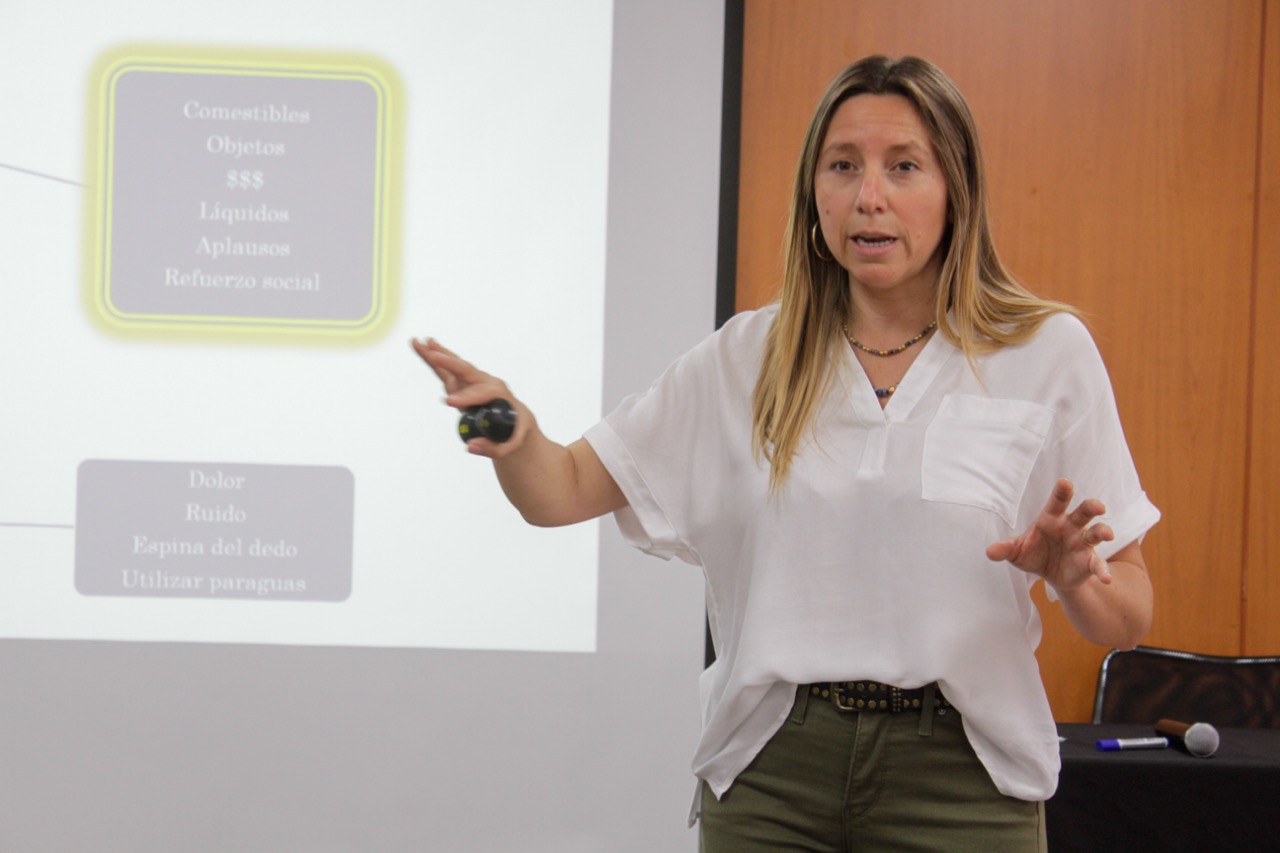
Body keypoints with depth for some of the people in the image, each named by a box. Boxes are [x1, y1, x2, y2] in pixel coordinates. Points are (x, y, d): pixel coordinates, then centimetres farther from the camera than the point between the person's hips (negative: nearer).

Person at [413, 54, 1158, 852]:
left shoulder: (1046, 352, -1)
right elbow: (562, 494, 4)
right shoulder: (749, 358, 6)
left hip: (956, 775, -2)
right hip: (772, 774, 2)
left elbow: (1128, 621, 0)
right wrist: (513, 431, -18)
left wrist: (1075, 579, -23)